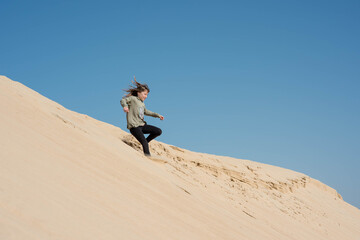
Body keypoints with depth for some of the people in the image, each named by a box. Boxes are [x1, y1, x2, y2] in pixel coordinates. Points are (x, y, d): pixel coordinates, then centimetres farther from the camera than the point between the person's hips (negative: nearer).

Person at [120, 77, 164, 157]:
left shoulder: (142, 103, 20)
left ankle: (145, 142, 14)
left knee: (158, 131, 3)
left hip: (142, 125, 8)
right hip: (134, 126, -8)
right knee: (144, 143, -19)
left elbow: (146, 111, 36)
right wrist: (125, 106, -38)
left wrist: (157, 115, 35)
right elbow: (123, 100, -15)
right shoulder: (133, 99, -3)